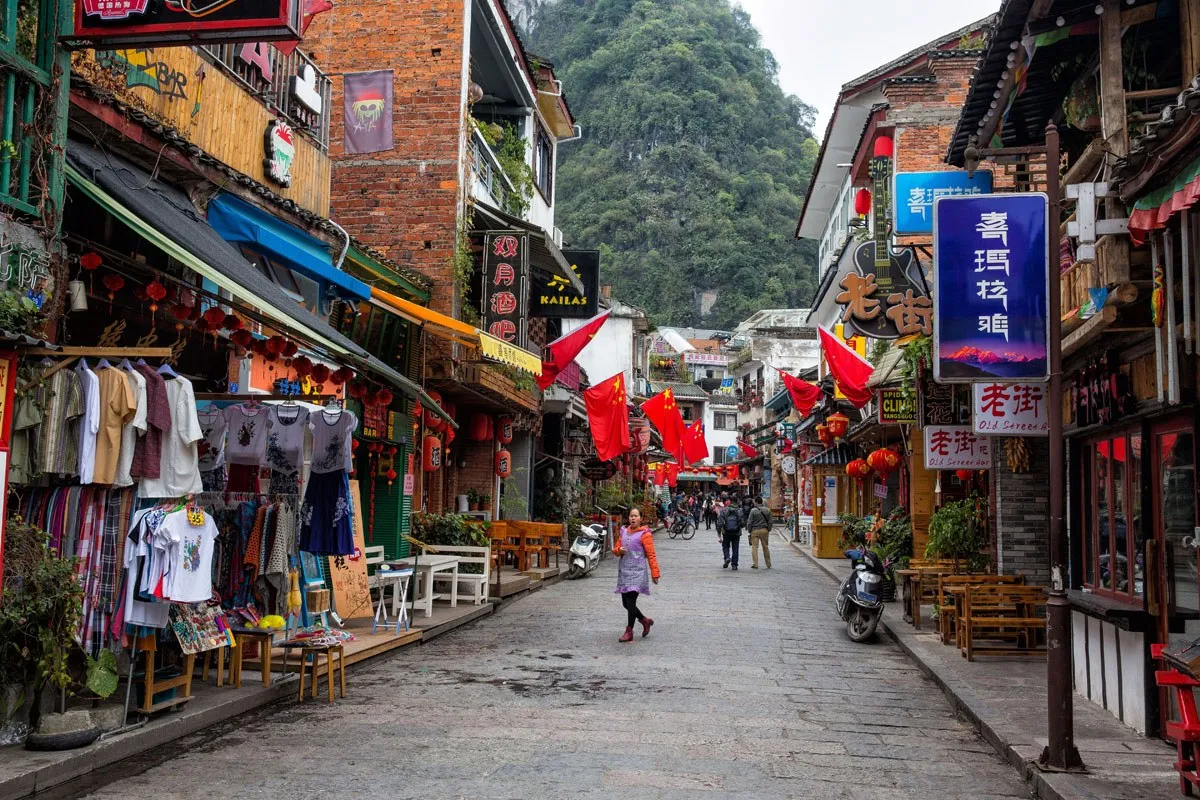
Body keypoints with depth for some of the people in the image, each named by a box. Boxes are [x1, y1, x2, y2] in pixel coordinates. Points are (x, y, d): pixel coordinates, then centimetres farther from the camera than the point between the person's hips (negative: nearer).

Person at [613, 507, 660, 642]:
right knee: (626, 603, 9)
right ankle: (645, 620, 32)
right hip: (624, 570, 7)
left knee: (631, 602, -10)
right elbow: (616, 547, 18)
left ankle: (629, 632, 1)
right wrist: (619, 550, -6)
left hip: (637, 571, -7)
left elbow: (651, 555, -7)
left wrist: (655, 573, -9)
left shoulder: (644, 534, -7)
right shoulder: (624, 532, 11)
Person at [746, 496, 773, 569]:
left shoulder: (753, 510, -8)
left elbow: (749, 522, -6)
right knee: (765, 547, 13)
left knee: (754, 547, -1)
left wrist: (749, 530, 5)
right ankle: (768, 564, 19)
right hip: (764, 530, 4)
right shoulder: (767, 510, 6)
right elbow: (770, 522, 10)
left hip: (755, 530, -4)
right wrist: (768, 530, 18)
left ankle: (755, 564, -7)